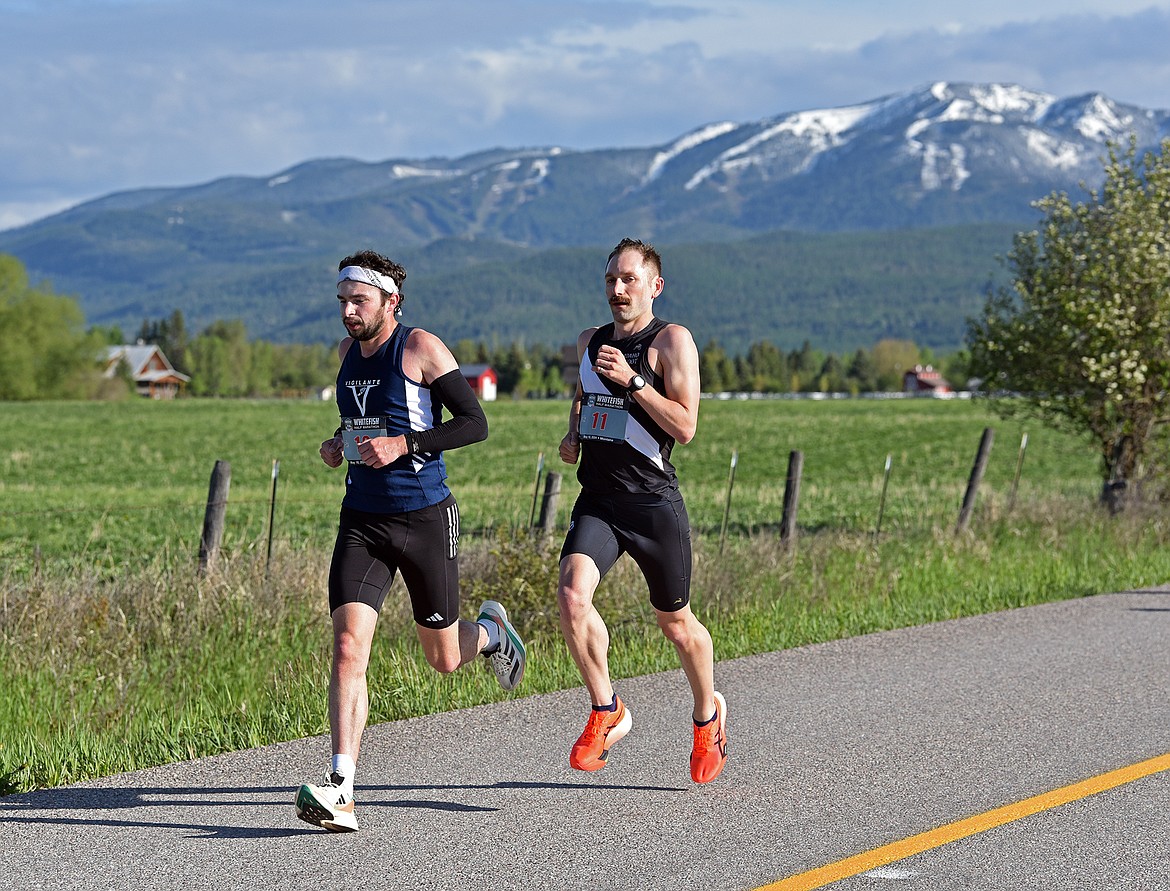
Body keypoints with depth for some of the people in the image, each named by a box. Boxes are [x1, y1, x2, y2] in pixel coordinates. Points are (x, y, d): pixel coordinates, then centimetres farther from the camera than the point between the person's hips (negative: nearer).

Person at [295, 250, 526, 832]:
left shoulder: (421, 348, -10)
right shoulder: (348, 352, 9)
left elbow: (474, 423, -12)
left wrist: (403, 445, -21)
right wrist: (340, 441, 7)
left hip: (425, 519, -4)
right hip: (362, 520, 4)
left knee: (444, 658, 9)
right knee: (348, 646, -15)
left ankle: (490, 632, 48)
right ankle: (340, 791, -19)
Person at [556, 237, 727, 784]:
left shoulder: (671, 341, -6)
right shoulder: (589, 342, 12)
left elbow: (685, 426, -15)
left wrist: (632, 380, -23)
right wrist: (572, 435, 12)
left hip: (654, 503, -4)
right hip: (597, 501, 4)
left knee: (675, 623, 11)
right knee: (571, 598, -22)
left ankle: (707, 715, 39)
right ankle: (607, 712, -5)